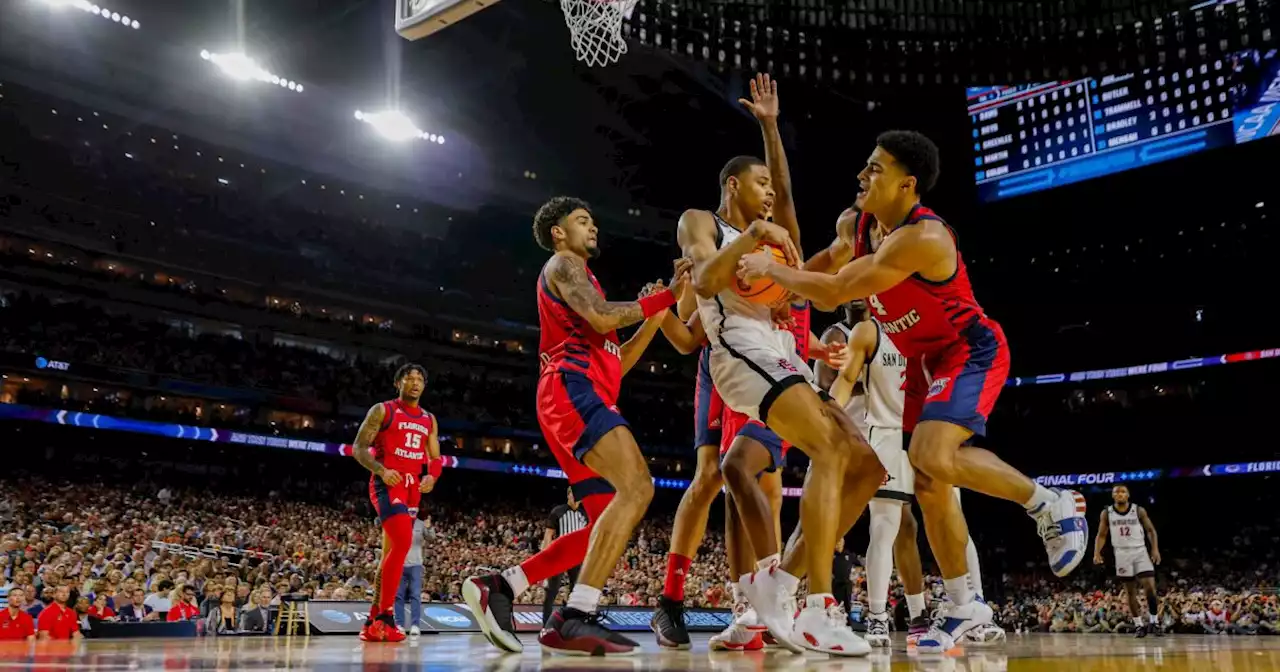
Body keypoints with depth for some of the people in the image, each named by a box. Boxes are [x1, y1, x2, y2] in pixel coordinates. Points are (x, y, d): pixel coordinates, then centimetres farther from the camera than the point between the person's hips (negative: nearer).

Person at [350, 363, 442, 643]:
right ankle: (384, 617, -19)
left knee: (392, 551, 10)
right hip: (387, 483, -7)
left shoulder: (429, 420, 17)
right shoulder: (382, 410, 2)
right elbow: (359, 448, -4)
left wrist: (431, 476, -5)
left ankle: (373, 620, 19)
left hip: (413, 488, 7)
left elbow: (436, 459, 18)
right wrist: (381, 470, -21)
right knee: (403, 543, -25)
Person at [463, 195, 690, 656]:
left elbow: (618, 360, 31)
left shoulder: (580, 279, 35)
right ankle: (575, 618, -33)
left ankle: (497, 587, 4)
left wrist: (656, 311, 24)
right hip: (572, 389, -10)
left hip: (588, 396, 10)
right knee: (636, 486, -27)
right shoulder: (563, 265, 7)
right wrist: (663, 297, -3)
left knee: (608, 522, 6)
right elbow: (601, 318, -13)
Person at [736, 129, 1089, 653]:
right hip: (926, 362, 9)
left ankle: (1053, 504, -8)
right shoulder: (862, 225, 0)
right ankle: (963, 606, 19)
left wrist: (769, 268, -16)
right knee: (928, 486, 6)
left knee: (934, 458, -31)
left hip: (970, 353, -9)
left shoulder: (921, 237, -28)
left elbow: (833, 292, -29)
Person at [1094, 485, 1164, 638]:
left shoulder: (1139, 510, -2)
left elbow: (1151, 530, 5)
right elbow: (1101, 535, 5)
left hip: (1140, 551, -1)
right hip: (1122, 554, 1)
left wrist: (1155, 549, -7)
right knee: (1130, 592, 4)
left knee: (1150, 588, -9)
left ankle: (1153, 622, 6)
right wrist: (1097, 553, -7)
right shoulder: (1106, 513, 1)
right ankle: (1139, 625, 12)